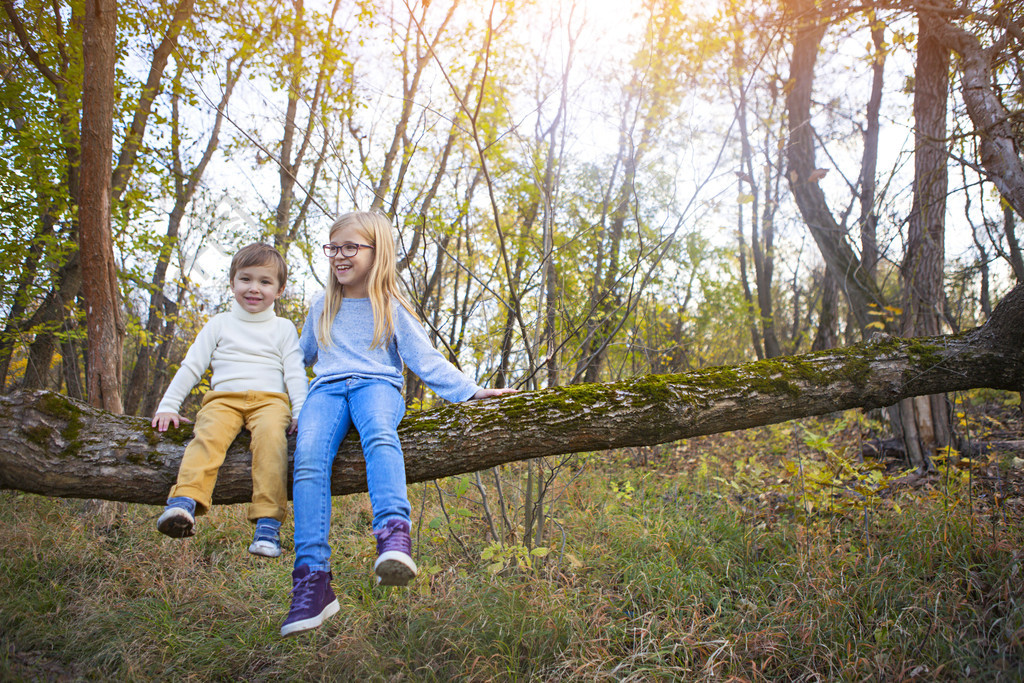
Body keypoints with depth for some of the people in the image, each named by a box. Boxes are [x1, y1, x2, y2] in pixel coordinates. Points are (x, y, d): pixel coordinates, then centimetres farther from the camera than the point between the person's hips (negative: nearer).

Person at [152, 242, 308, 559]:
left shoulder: (283, 328, 19)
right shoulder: (220, 323, 21)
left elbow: (295, 373, 11)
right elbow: (191, 366, 18)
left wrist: (301, 412, -4)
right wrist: (167, 406, 8)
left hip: (270, 398, -1)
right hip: (224, 398, 2)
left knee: (271, 434, -35)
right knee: (210, 432, -33)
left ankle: (268, 522, -41)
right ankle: (183, 503, -49)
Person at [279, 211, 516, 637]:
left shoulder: (391, 308, 13)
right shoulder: (321, 307, 24)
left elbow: (426, 360, 7)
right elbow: (299, 358, 36)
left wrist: (471, 391, -5)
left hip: (377, 385, -2)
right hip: (327, 389, 3)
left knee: (379, 433, -39)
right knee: (307, 459, -29)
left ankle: (394, 536, -60)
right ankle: (312, 579, -34)